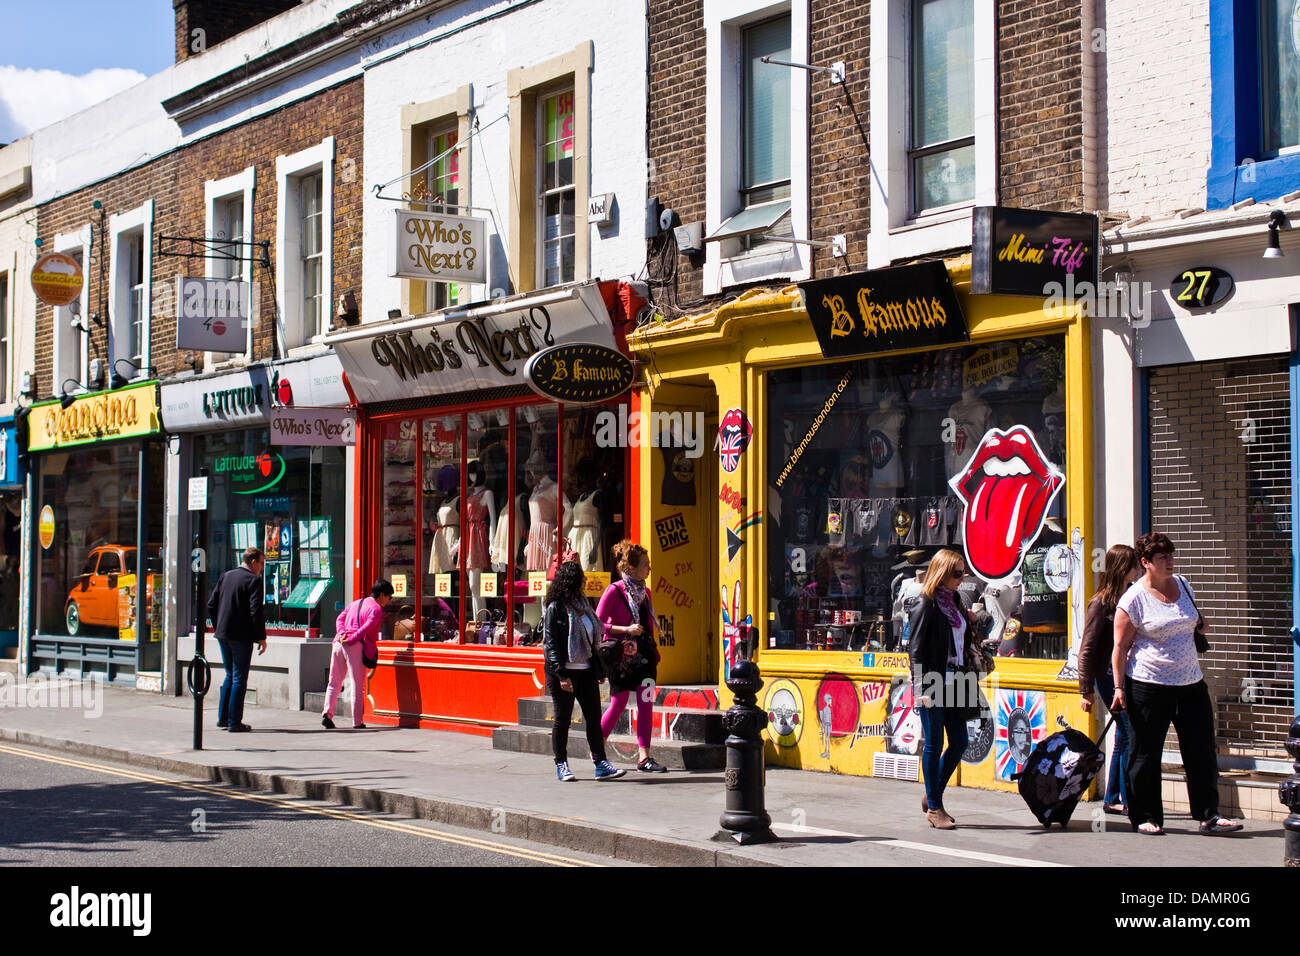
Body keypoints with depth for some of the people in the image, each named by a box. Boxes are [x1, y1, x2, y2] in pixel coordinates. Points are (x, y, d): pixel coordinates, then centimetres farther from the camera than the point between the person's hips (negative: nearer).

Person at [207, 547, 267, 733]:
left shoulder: (226, 576, 11)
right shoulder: (253, 580, -11)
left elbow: (211, 604, 12)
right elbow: (256, 611, -17)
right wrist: (262, 637, -10)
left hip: (223, 634, 7)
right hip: (242, 637, -7)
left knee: (230, 675, 19)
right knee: (239, 678, -1)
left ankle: (223, 718, 20)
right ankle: (234, 722, -1)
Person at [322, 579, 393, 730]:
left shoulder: (355, 603, 25)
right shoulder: (376, 609, 1)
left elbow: (340, 618, 15)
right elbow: (366, 628, -12)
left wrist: (342, 633, 0)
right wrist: (350, 640, -12)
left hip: (339, 643, 6)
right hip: (356, 646, -6)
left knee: (334, 684, 11)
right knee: (357, 685, 0)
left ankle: (327, 714, -3)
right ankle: (357, 722, -1)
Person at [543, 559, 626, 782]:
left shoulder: (582, 604, 14)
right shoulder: (555, 608, -8)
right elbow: (550, 644, -12)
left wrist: (599, 670, 15)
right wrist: (561, 675, -19)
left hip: (585, 671, 7)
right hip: (564, 672, -7)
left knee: (594, 717, 3)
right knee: (563, 719, 2)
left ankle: (600, 763, 5)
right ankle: (561, 766, 11)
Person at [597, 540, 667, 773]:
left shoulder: (644, 592, 11)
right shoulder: (614, 591, -10)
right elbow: (597, 623, -12)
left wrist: (654, 653, 15)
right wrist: (626, 629, -20)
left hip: (644, 654, 6)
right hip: (621, 655, -6)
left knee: (646, 703, -3)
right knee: (618, 704, 1)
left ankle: (644, 758, -3)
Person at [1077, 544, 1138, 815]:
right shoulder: (1101, 604, -9)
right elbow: (1087, 649, -8)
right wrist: (1086, 690, -10)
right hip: (1109, 676, -7)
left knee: (1124, 737, 11)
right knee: (1131, 735, -10)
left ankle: (1112, 800, 20)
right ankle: (1128, 800, -4)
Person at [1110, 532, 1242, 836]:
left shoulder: (1183, 586, 10)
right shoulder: (1134, 599, -9)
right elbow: (1120, 646, -8)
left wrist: (1200, 625, 6)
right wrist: (1119, 687, -13)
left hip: (1191, 683, 6)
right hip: (1149, 685, -6)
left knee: (1202, 752, 5)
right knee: (1146, 754, 2)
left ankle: (1208, 815, 12)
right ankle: (1145, 817, 13)